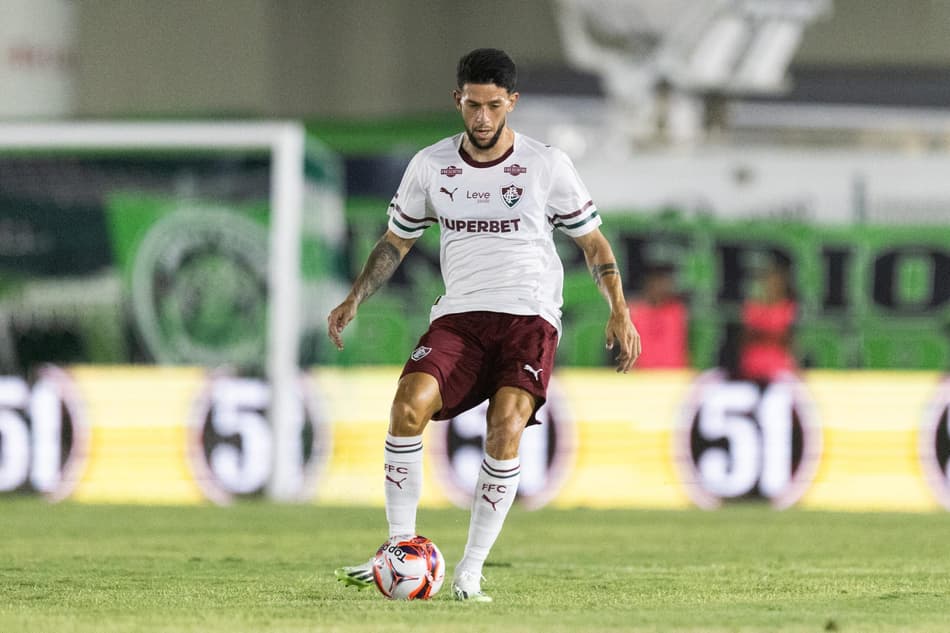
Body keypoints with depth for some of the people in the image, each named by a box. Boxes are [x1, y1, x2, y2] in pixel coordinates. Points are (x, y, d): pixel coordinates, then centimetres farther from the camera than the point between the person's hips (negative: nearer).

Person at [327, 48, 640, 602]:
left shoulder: (548, 165, 2)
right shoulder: (430, 166, 7)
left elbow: (593, 242, 10)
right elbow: (397, 241, 20)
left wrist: (619, 311, -1)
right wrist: (354, 300, 6)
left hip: (529, 316, -2)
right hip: (459, 315, 2)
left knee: (507, 427, -27)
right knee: (409, 405, -26)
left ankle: (471, 572, -19)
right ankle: (402, 547, -13)